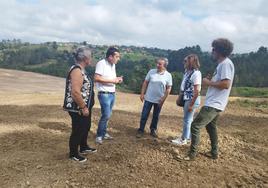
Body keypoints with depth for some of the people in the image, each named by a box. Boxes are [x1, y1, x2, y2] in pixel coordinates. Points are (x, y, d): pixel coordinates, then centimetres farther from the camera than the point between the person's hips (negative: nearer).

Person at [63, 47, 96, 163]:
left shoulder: (81, 70, 10)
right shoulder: (77, 70, -23)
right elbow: (75, 92, -31)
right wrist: (83, 107, -24)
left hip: (84, 107, 10)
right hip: (78, 109, -10)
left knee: (85, 127, 23)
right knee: (78, 131, 4)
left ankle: (84, 147, 42)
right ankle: (73, 154, 22)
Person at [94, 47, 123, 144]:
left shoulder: (113, 65, 12)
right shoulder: (101, 63, -14)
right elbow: (96, 78, -22)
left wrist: (117, 79, 0)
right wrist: (112, 80, -19)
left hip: (112, 94, 8)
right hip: (104, 94, -8)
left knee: (107, 115, 14)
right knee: (106, 115, -7)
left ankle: (104, 133, 26)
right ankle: (99, 135, 7)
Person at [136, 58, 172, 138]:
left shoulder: (168, 75, -7)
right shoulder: (151, 71, -4)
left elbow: (168, 88, -4)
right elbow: (145, 83, 2)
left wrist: (163, 99, -9)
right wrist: (142, 94, -3)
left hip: (159, 100, 0)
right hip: (148, 98, 0)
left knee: (156, 116, 12)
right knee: (144, 115, 3)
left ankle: (153, 130, 28)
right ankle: (140, 130, 15)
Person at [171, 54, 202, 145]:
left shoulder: (196, 73, -20)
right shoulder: (187, 71, 7)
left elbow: (197, 91, -22)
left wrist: (191, 104, -21)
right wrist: (180, 96, 17)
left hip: (191, 99, -9)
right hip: (186, 98, 9)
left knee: (187, 119, 1)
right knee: (189, 119, 18)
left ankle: (183, 139, 14)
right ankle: (189, 137, 33)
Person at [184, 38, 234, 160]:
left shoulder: (226, 63, -17)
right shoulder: (222, 64, 15)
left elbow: (226, 84, -27)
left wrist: (209, 83, -15)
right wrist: (210, 81, 5)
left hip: (214, 104, -11)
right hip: (213, 103, 11)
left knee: (195, 126, -8)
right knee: (210, 126, 22)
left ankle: (192, 154, 2)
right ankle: (214, 153, 34)